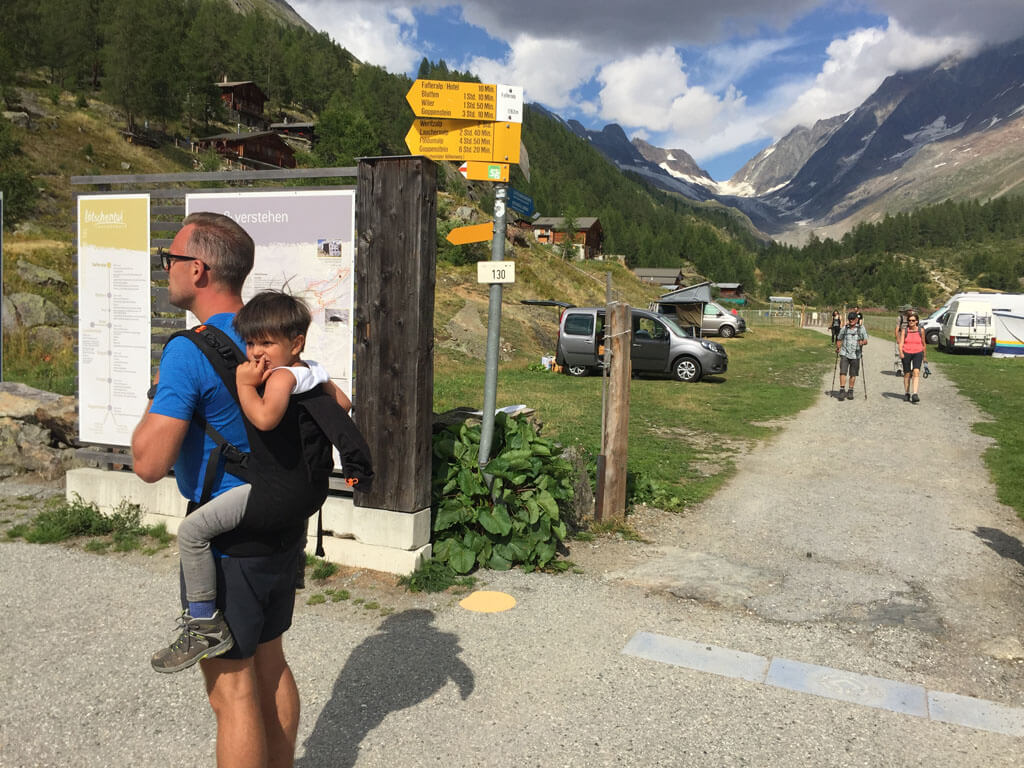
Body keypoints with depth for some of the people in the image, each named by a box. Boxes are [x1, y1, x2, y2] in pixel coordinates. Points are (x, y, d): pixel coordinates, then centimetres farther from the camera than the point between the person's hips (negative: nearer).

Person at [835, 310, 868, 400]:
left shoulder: (861, 328, 5)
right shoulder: (844, 328, 8)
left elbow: (866, 340, 4)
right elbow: (839, 339, 16)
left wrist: (862, 342, -19)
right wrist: (838, 347, -2)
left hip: (855, 355, 0)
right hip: (844, 354, 0)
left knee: (853, 374, 7)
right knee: (843, 372, -12)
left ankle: (850, 391, 18)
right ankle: (842, 390, -11)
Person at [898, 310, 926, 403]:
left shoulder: (921, 331, 3)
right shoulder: (904, 331, 1)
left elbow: (923, 344, 15)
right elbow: (901, 343, -7)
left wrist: (924, 356, 22)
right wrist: (901, 353, -25)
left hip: (918, 353, 0)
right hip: (906, 353, 0)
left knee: (916, 372, -18)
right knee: (907, 374, 8)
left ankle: (914, 394, -23)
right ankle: (906, 394, 25)